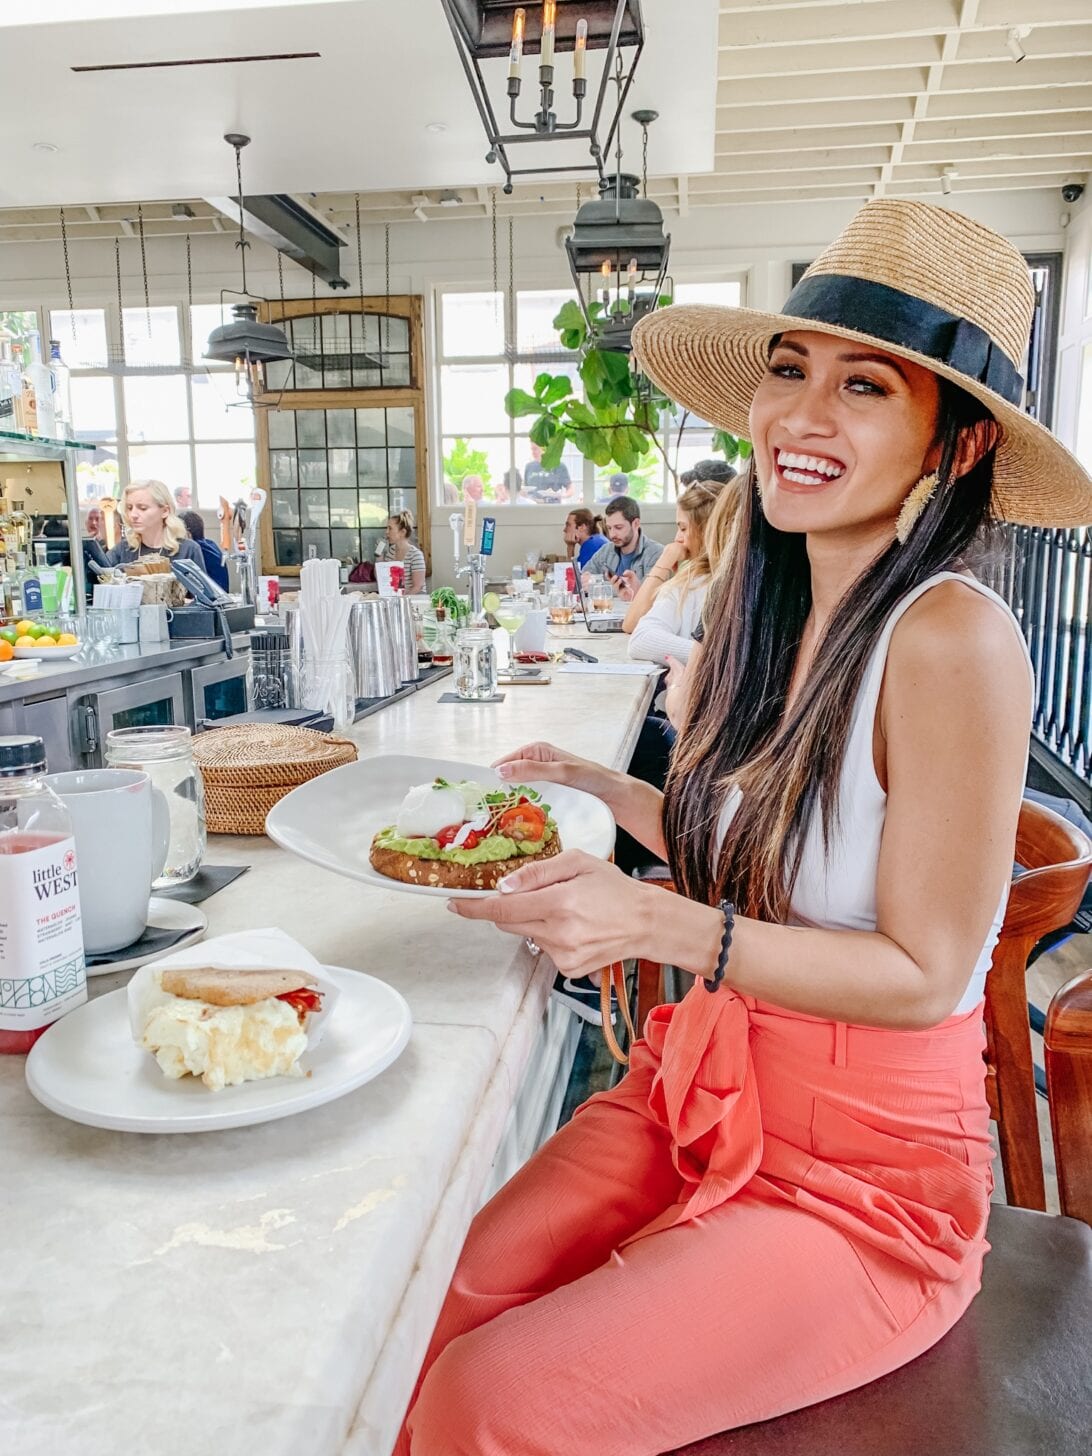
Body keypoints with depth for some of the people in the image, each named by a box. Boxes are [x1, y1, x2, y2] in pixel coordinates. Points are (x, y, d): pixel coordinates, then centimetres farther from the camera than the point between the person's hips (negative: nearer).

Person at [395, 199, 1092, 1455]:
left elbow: (923, 973, -18)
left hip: (868, 1180, -6)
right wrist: (601, 791, 5)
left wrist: (660, 926, -29)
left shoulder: (951, 638, -22)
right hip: (711, 1093, 6)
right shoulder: (770, 610, 0)